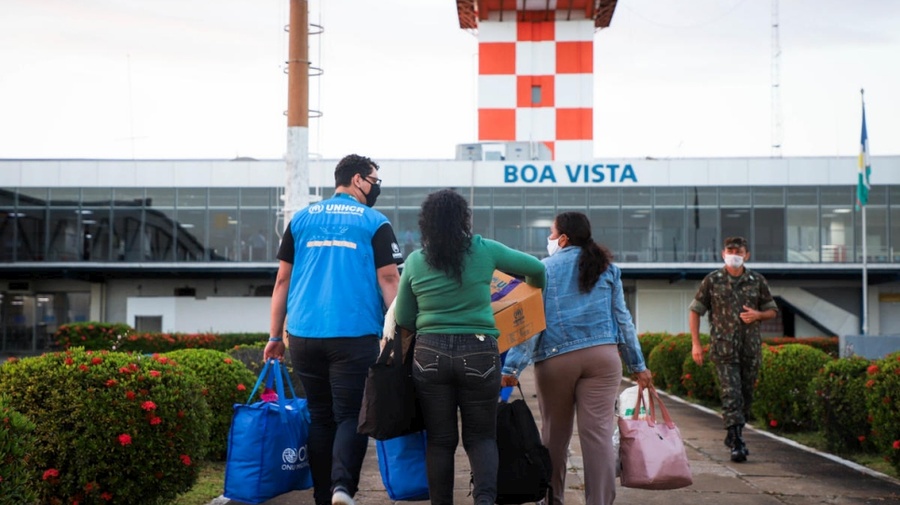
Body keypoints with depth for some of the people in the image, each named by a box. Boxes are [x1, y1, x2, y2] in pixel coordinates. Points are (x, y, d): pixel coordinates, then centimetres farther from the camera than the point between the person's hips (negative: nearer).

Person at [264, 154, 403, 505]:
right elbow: (389, 280, -3)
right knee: (350, 415, 0)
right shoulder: (374, 222, 3)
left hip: (305, 334, 4)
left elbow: (283, 279, 13)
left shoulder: (302, 219, 13)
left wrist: (275, 335, 16)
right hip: (355, 334, -3)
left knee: (320, 417, 11)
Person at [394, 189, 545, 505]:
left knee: (440, 440, 10)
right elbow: (536, 269, 11)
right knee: (481, 436, 9)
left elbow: (403, 320, 8)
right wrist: (535, 290, 33)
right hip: (478, 353, -1)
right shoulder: (484, 250, -2)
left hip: (430, 355, 1)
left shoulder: (414, 262, 1)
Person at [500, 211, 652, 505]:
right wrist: (637, 365, 16)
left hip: (556, 359, -1)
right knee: (599, 433, -2)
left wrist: (512, 367, -8)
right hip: (602, 356, 1)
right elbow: (621, 317, 12)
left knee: (555, 435, 12)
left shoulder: (544, 269, 3)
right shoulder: (607, 267, 11)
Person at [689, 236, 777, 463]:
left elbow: (772, 310, 15)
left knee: (747, 395, 11)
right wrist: (695, 343, -2)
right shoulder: (712, 281, 0)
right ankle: (737, 444, -10)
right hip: (723, 348, -3)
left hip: (751, 348, 3)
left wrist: (758, 315, -9)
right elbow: (695, 311, 5)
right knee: (731, 395, -11)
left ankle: (733, 435, 29)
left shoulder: (757, 281, 6)